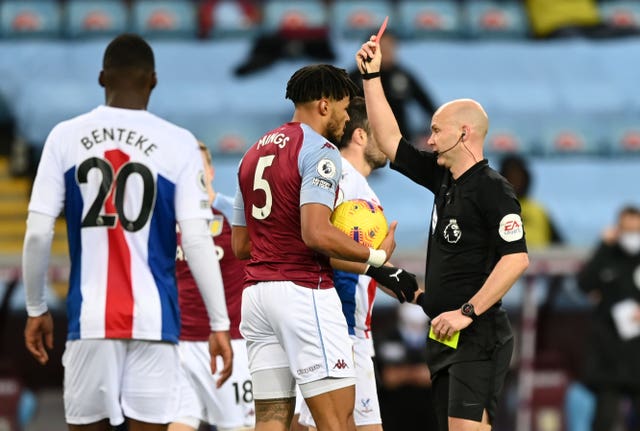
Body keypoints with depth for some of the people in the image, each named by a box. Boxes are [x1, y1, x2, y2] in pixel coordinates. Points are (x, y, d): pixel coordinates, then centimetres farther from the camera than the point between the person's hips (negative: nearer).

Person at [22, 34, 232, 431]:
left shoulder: (65, 137, 3)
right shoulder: (178, 144, -1)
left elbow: (38, 234, 0)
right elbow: (197, 241, -5)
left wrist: (36, 309, 13)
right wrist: (220, 323, 1)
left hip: (90, 319, 1)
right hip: (154, 320, -1)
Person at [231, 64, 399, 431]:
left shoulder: (254, 153, 19)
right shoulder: (320, 152, -8)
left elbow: (240, 245, 21)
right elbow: (316, 233, -20)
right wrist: (376, 256, -8)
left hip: (256, 290, 8)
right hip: (303, 291, -8)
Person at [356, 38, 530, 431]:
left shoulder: (492, 189, -11)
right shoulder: (444, 180, 15)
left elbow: (517, 258, -20)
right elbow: (390, 141, 23)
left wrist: (468, 311, -24)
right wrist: (372, 77, 20)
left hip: (477, 335, -9)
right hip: (445, 336, 9)